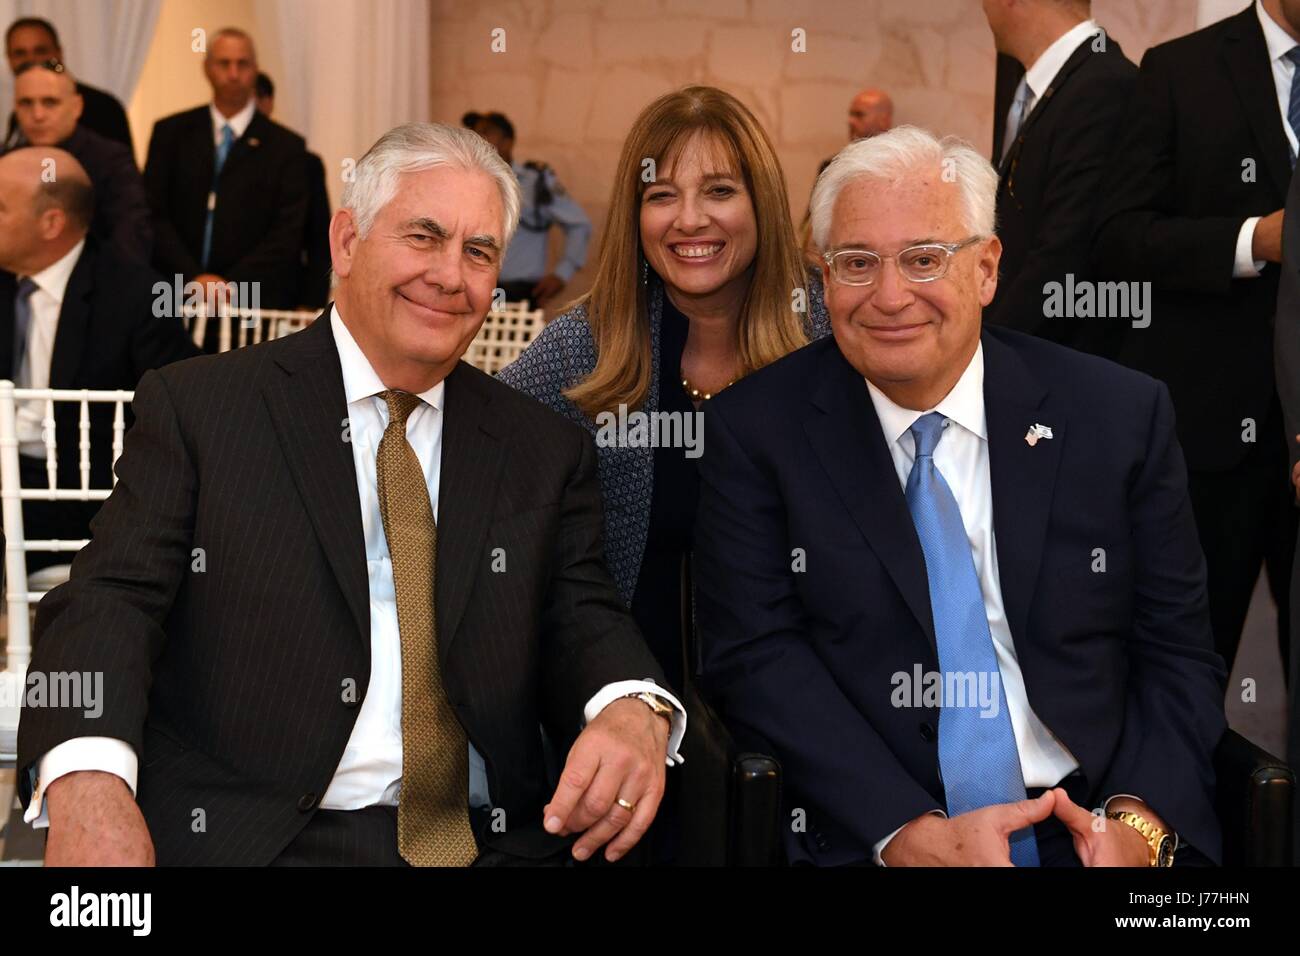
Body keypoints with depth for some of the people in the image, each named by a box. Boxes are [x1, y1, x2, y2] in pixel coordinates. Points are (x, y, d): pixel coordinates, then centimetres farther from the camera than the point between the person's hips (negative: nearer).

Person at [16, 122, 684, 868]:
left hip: (489, 843, 2)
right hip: (243, 838, -2)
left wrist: (632, 712, -16)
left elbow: (583, 620, 9)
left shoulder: (547, 451, 15)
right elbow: (110, 602, -1)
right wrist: (88, 779, -22)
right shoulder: (196, 407, 7)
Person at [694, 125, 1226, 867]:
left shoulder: (1122, 416, 3)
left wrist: (1139, 821, -13)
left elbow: (1178, 654, 5)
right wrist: (908, 833, -17)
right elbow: (753, 656, -5)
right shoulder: (755, 431, 1)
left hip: (1091, 833, 2)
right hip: (868, 842, -2)